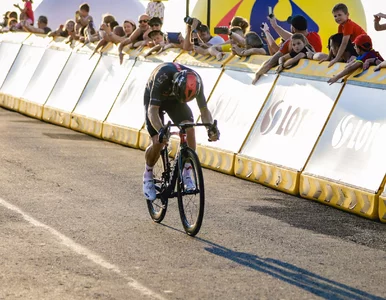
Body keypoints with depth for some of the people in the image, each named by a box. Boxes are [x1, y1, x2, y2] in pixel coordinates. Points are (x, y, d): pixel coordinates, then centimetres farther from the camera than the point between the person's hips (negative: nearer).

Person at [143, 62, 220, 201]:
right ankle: (148, 176, 9)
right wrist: (161, 131, -58)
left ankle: (187, 174, -10)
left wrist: (211, 127, -40)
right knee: (158, 142, -17)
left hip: (173, 99, 3)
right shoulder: (163, 76, -41)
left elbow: (204, 109, -21)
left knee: (189, 128, -23)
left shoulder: (195, 81, -30)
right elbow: (153, 110, -42)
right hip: (153, 98, -3)